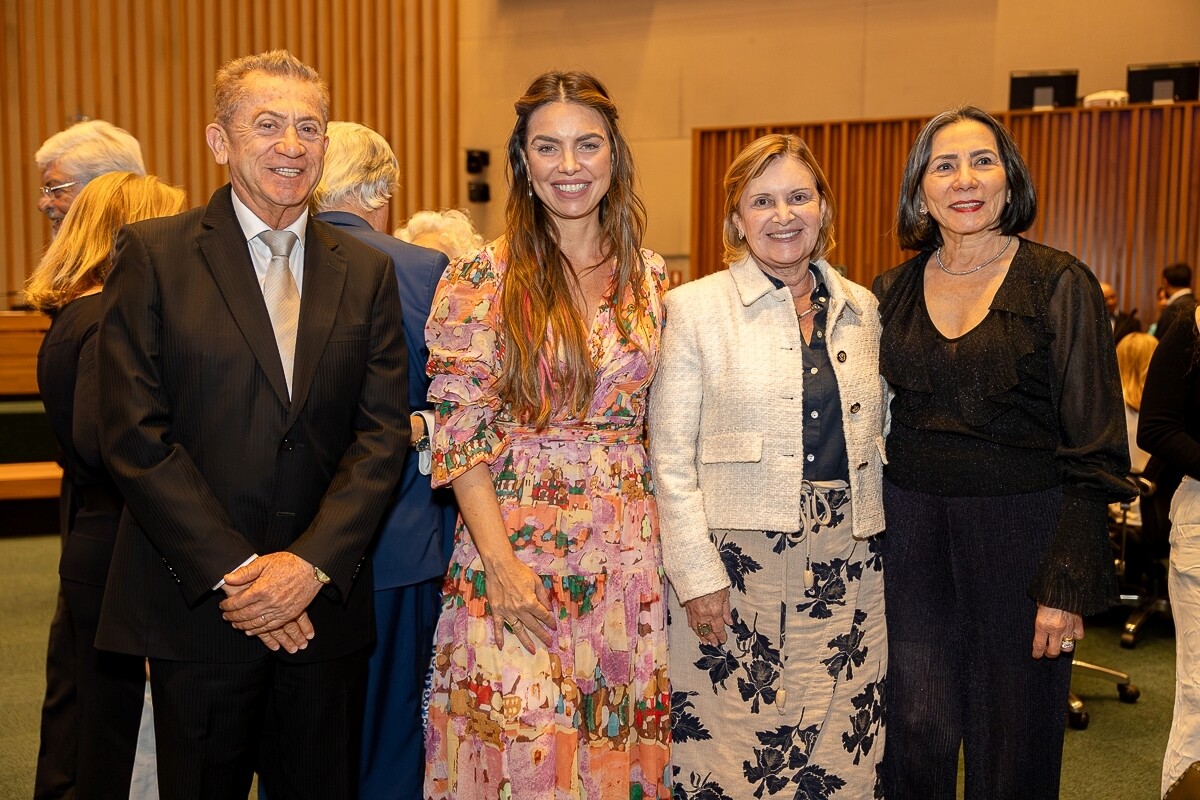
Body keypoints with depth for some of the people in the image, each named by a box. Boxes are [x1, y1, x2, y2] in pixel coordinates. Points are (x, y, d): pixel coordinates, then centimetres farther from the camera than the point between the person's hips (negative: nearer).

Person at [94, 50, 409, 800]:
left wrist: (309, 562, -12)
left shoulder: (367, 272, 6)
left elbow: (383, 433, 0)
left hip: (325, 605, 3)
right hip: (198, 606, -2)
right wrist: (236, 571, -13)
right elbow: (135, 434, -9)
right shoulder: (155, 254, -2)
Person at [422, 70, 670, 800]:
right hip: (516, 540, -3)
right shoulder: (482, 279, -6)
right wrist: (499, 563, -14)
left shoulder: (652, 276, 6)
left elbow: (660, 422, 12)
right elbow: (460, 431, -8)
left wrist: (670, 537, 4)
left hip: (629, 552, 4)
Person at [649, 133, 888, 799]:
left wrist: (881, 538, 8)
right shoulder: (695, 307, -3)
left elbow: (875, 437, 16)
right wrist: (697, 574, -11)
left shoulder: (861, 309, 9)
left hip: (846, 564, 4)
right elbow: (671, 460, -6)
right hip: (735, 562, -4)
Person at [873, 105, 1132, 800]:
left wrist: (1069, 584, -12)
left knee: (1011, 742, 8)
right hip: (910, 528, 3)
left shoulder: (1060, 284, -5)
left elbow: (1095, 450, -7)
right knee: (916, 734, 9)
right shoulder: (892, 292, 7)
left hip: (1020, 528, -3)